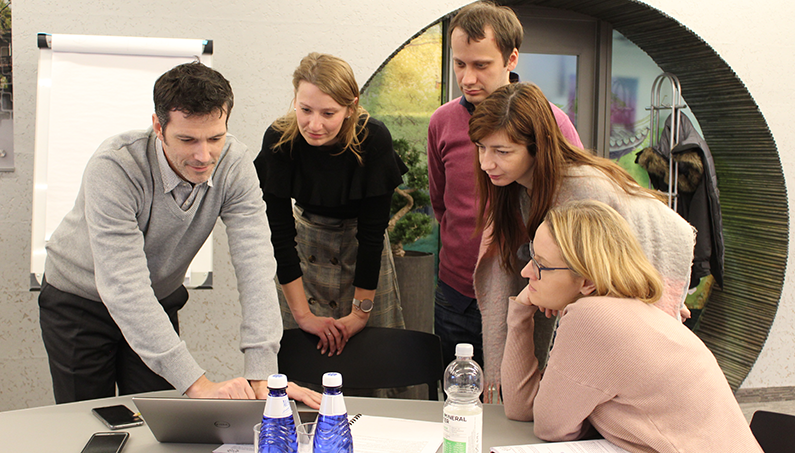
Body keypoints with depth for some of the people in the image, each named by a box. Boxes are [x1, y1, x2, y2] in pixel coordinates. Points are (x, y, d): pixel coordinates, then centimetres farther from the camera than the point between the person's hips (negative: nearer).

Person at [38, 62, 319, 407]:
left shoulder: (233, 163, -22)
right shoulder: (113, 167, -33)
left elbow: (255, 265, -26)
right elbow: (123, 288, -38)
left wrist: (262, 375, -36)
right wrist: (198, 385, -44)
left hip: (159, 301, 3)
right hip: (80, 301, -3)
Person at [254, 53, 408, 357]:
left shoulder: (374, 140, -27)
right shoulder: (279, 140, -24)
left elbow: (372, 232, -22)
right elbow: (279, 232, -20)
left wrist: (361, 313, -19)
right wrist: (303, 315, -19)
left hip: (361, 247, 0)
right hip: (304, 241, 1)